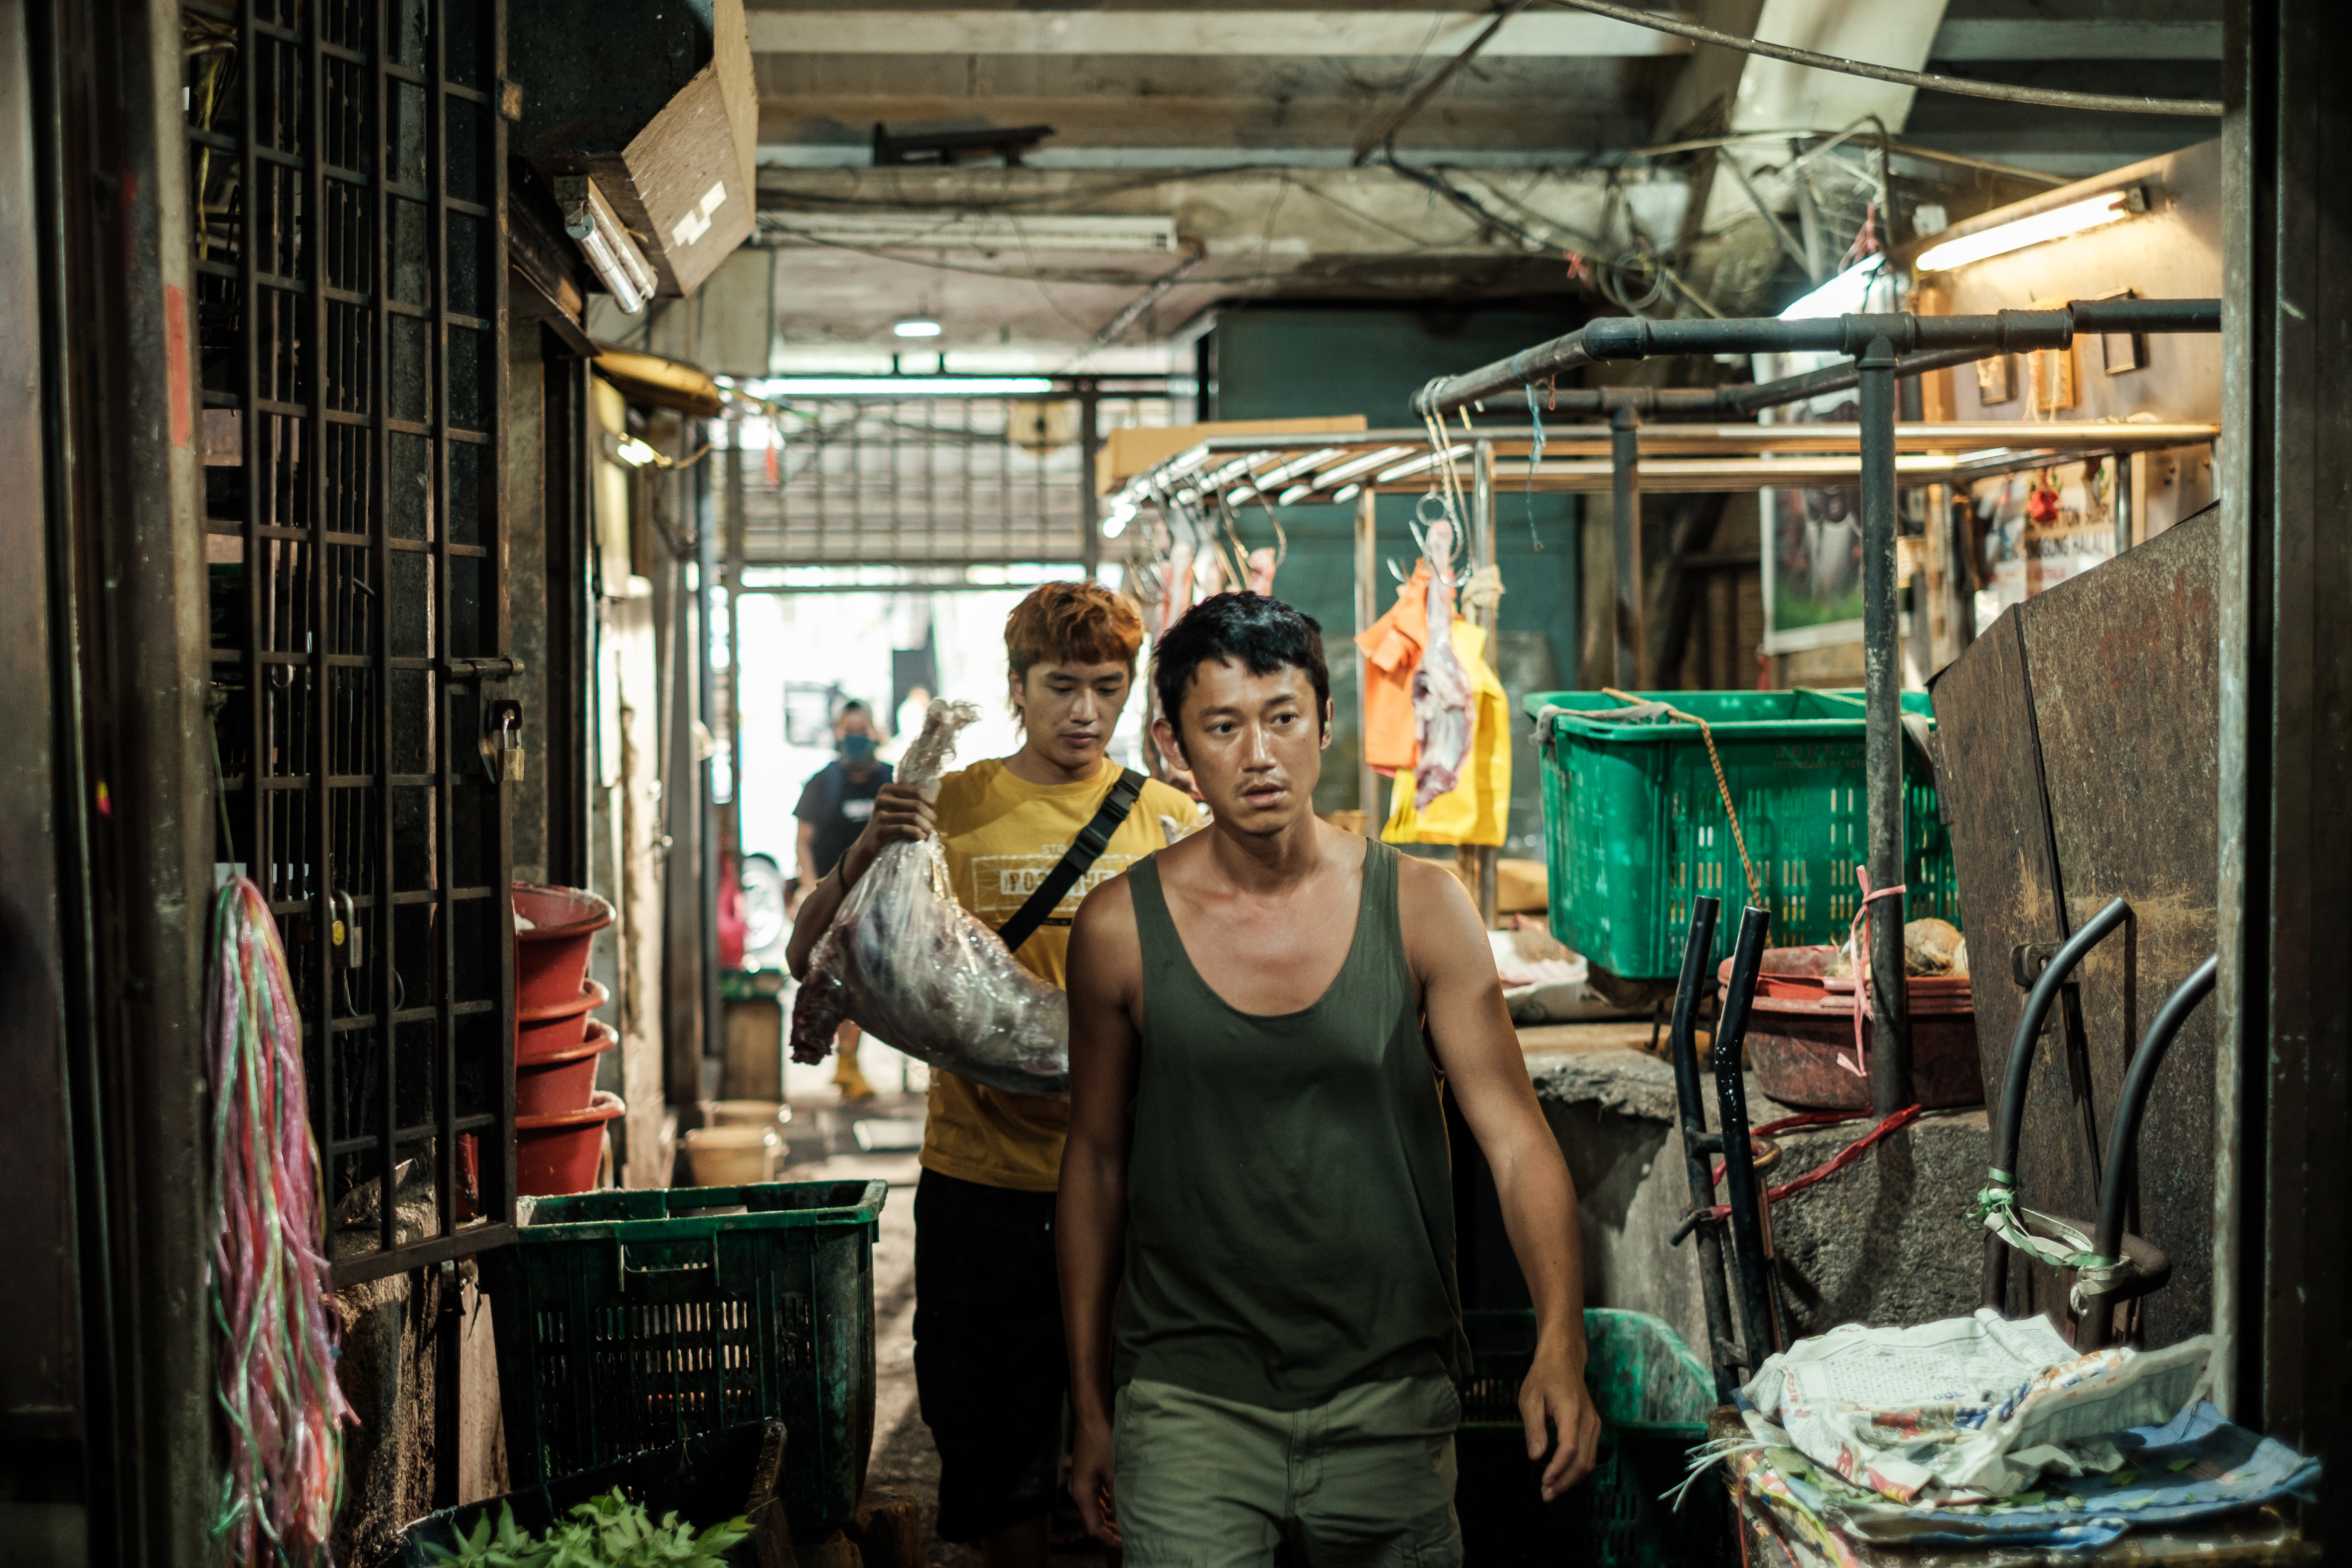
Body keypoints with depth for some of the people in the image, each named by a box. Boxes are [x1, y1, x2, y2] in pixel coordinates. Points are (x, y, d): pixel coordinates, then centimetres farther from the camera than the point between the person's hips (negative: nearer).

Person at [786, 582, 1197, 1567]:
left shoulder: (1165, 819, 4)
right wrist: (863, 856, -18)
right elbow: (809, 958, 0)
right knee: (998, 1453, 9)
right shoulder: (949, 808, 2)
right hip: (984, 1180, 0)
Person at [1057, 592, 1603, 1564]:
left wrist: (1560, 1344, -20)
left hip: (1391, 1394, 1)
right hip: (1189, 1396, -1)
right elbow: (1096, 1163, 7)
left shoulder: (1420, 908, -2)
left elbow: (1516, 1137, -5)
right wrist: (1089, 1407, 10)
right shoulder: (1120, 928, -2)